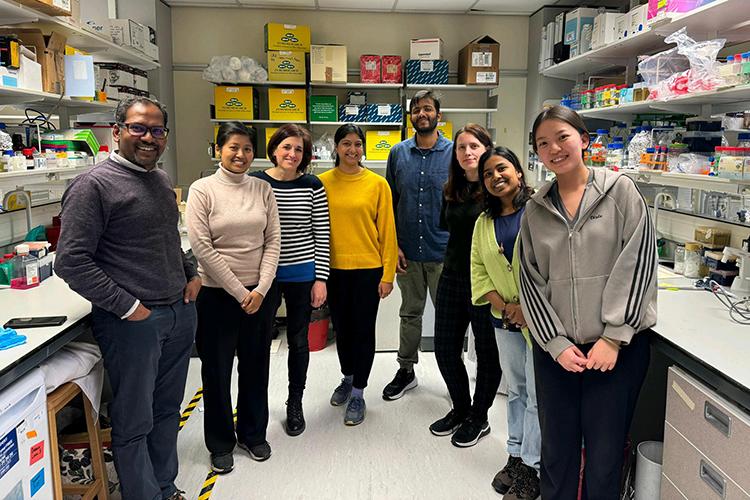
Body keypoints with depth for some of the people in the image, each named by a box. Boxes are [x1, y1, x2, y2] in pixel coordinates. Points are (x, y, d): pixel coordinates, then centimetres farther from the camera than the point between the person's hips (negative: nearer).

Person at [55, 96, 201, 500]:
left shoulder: (161, 180, 13)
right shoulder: (94, 185, -11)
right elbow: (71, 261, -16)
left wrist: (191, 275, 10)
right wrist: (127, 307, -17)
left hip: (179, 314, 8)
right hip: (133, 323, -7)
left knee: (167, 411, 19)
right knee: (134, 423, 6)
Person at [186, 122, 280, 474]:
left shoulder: (262, 189, 3)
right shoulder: (202, 190, -7)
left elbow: (273, 241, 2)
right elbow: (202, 248, -12)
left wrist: (260, 289, -9)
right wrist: (239, 292, -12)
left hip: (259, 293, 3)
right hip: (217, 294, -3)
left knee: (255, 366, 14)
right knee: (217, 370, 10)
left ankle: (253, 434, 34)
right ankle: (221, 443, 29)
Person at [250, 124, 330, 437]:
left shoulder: (312, 186, -2)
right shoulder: (254, 182, -2)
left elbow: (321, 235, -1)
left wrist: (321, 279, -4)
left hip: (302, 276, 0)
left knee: (298, 341, 12)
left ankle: (295, 403, 30)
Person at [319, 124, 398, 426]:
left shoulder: (377, 184, -4)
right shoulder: (323, 182, 0)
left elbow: (387, 231, -4)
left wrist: (388, 274, -6)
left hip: (368, 269, -2)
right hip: (334, 269, 2)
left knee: (363, 331, 7)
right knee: (342, 328, 17)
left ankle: (358, 393, 23)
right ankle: (348, 378, 41)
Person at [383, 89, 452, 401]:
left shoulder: (454, 153, -3)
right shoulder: (398, 154, 5)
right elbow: (390, 203, 7)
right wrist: (393, 245, 1)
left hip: (444, 252, -3)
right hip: (407, 252, 3)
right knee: (410, 314, 16)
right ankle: (406, 372, 32)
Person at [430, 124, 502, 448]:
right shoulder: (451, 190, 7)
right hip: (452, 278, 6)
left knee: (486, 352, 10)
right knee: (445, 350, 13)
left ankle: (479, 418, 30)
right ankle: (460, 409, 35)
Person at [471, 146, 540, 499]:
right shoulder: (484, 222, 9)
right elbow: (478, 269, 7)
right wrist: (504, 306, -7)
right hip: (505, 321, 5)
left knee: (537, 395, 3)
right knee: (515, 390, 18)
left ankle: (531, 469, 16)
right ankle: (515, 456, 31)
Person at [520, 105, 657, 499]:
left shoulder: (620, 191, -1)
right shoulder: (535, 210, 6)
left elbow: (637, 263, -7)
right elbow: (532, 280, 4)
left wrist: (614, 337, -11)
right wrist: (556, 343, -5)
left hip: (617, 348, -2)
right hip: (555, 349, 3)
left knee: (605, 456, 7)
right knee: (556, 450, 12)